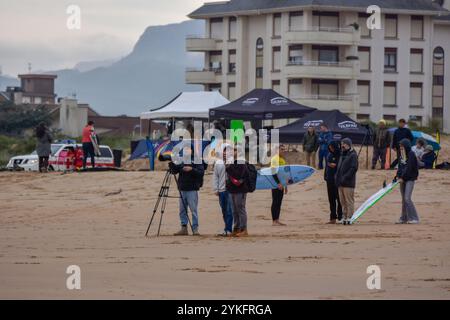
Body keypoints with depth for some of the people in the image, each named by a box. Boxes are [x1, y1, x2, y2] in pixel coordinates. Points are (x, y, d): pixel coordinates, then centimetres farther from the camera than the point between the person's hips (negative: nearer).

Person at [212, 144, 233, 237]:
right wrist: (216, 189, 9)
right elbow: (215, 176, 15)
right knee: (224, 211, 9)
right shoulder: (218, 163, 12)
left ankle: (228, 230, -8)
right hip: (221, 190, 5)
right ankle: (228, 229, 17)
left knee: (229, 210, -9)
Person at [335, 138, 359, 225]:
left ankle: (350, 217, -8)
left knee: (349, 201, -8)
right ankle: (345, 217, 15)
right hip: (341, 183, 9)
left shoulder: (353, 155, -8)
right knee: (343, 201, 10)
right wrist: (337, 177, 11)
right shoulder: (342, 155, 19)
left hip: (348, 183, -9)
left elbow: (354, 168, -16)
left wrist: (345, 177, -19)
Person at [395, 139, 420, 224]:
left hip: (410, 179, -8)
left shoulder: (411, 155, -12)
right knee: (404, 199, 9)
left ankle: (414, 218, -9)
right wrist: (398, 176, -1)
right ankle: (404, 218, 14)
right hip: (402, 179, 8)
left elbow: (409, 168, -17)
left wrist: (402, 178, -18)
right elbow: (400, 167, 13)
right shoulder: (402, 155, 12)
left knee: (407, 198, -14)